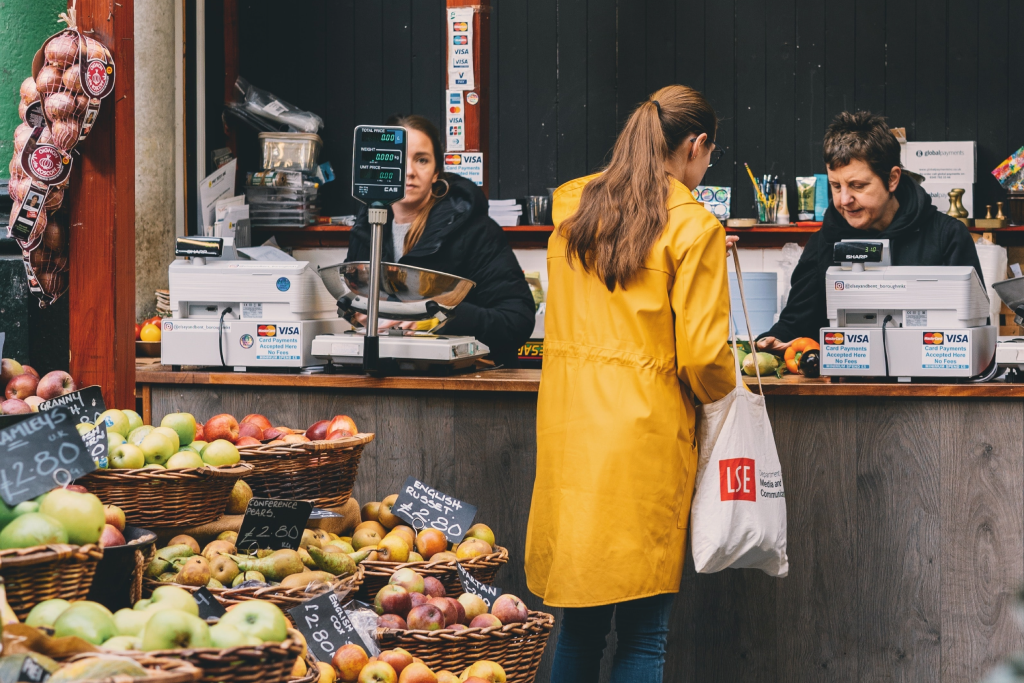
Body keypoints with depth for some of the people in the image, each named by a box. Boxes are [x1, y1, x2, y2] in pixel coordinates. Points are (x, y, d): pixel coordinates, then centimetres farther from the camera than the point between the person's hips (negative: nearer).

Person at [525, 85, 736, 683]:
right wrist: (724, 390, 10)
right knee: (644, 634, 3)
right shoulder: (694, 228, -8)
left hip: (567, 425, 5)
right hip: (645, 430, -5)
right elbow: (703, 354, -11)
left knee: (579, 624, 14)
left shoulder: (571, 207, 9)